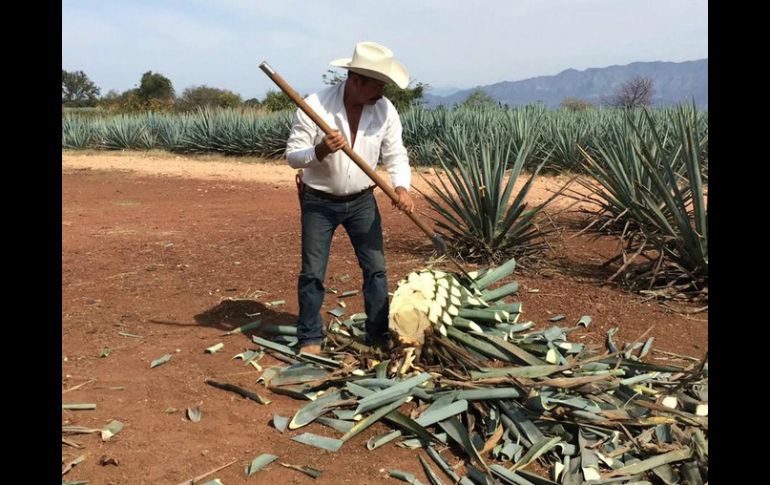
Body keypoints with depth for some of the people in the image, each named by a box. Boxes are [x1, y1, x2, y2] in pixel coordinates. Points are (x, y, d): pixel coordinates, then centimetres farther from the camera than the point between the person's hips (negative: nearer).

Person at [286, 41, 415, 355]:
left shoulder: (385, 110, -8)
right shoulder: (315, 106, -19)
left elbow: (395, 155, -3)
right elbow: (292, 155, -14)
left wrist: (401, 187, -22)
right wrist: (320, 151, -34)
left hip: (362, 200, 3)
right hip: (319, 202, -3)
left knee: (376, 268, 4)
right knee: (313, 272, 1)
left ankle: (378, 334, 18)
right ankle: (310, 339, 15)